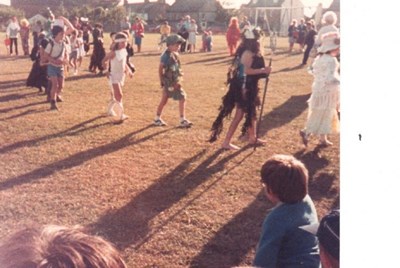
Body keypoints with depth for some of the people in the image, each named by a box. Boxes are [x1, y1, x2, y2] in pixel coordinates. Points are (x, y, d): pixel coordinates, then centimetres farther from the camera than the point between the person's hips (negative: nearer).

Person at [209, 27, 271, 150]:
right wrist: (263, 70, -26)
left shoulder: (250, 52, 9)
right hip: (244, 87, -10)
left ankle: (252, 138, 35)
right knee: (239, 115, -3)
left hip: (247, 86, 10)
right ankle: (226, 142, 4)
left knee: (251, 112, 21)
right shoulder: (248, 53, -20)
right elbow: (247, 70, -29)